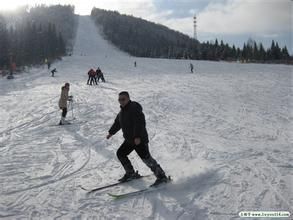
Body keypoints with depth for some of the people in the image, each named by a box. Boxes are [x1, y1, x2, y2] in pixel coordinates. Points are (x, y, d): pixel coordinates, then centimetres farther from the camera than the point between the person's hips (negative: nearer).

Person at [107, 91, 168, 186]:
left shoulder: (134, 108, -16)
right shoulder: (122, 111, 13)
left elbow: (140, 123, -27)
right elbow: (117, 123, 30)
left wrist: (138, 137, -34)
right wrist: (111, 132, 39)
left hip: (140, 140, -9)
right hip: (129, 140, 10)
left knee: (146, 158, -14)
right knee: (120, 153, 13)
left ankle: (161, 176, -5)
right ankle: (131, 173, 25)